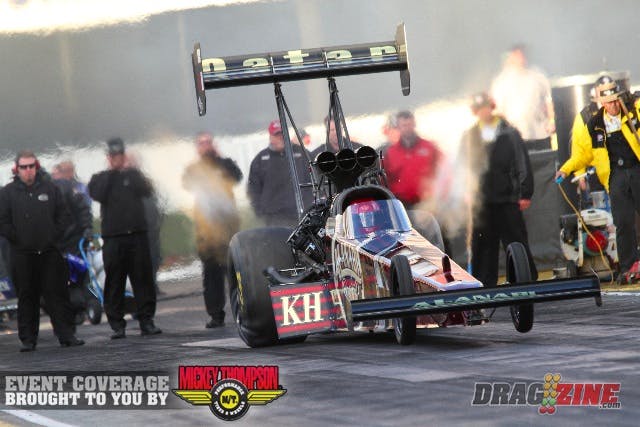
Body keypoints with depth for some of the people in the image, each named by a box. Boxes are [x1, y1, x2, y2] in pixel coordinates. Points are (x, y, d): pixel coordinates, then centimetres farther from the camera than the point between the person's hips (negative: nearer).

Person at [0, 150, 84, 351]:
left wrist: (54, 236, 1)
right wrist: (17, 240, -4)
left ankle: (67, 335, 2)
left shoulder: (50, 189, 6)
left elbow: (63, 215, 10)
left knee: (57, 294, 0)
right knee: (27, 297, 4)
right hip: (22, 255, -1)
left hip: (49, 252, 1)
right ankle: (28, 340, 9)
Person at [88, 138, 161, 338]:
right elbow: (97, 194, -10)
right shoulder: (100, 178, 10)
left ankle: (146, 320, 5)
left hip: (137, 233, 1)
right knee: (114, 281, -1)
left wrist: (127, 174, -10)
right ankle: (117, 324, 4)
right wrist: (111, 172, -6)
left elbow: (146, 191, -5)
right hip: (113, 237, -1)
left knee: (143, 278, 0)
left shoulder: (134, 175, 12)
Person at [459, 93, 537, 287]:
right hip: (481, 201, 2)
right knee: (482, 246, 4)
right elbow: (462, 166, 13)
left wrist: (525, 194, -3)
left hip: (508, 199, -2)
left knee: (517, 242, 1)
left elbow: (522, 165, 1)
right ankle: (484, 285, 10)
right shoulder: (469, 136, 8)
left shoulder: (509, 133, 2)